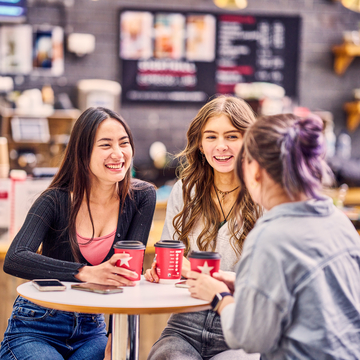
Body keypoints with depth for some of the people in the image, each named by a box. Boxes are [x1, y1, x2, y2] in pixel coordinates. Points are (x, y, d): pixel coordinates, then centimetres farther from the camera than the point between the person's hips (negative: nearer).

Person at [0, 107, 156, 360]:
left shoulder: (141, 197, -3)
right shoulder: (56, 201, -10)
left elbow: (128, 271, -8)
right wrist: (86, 273, -38)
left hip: (91, 329, 2)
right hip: (36, 327, -2)